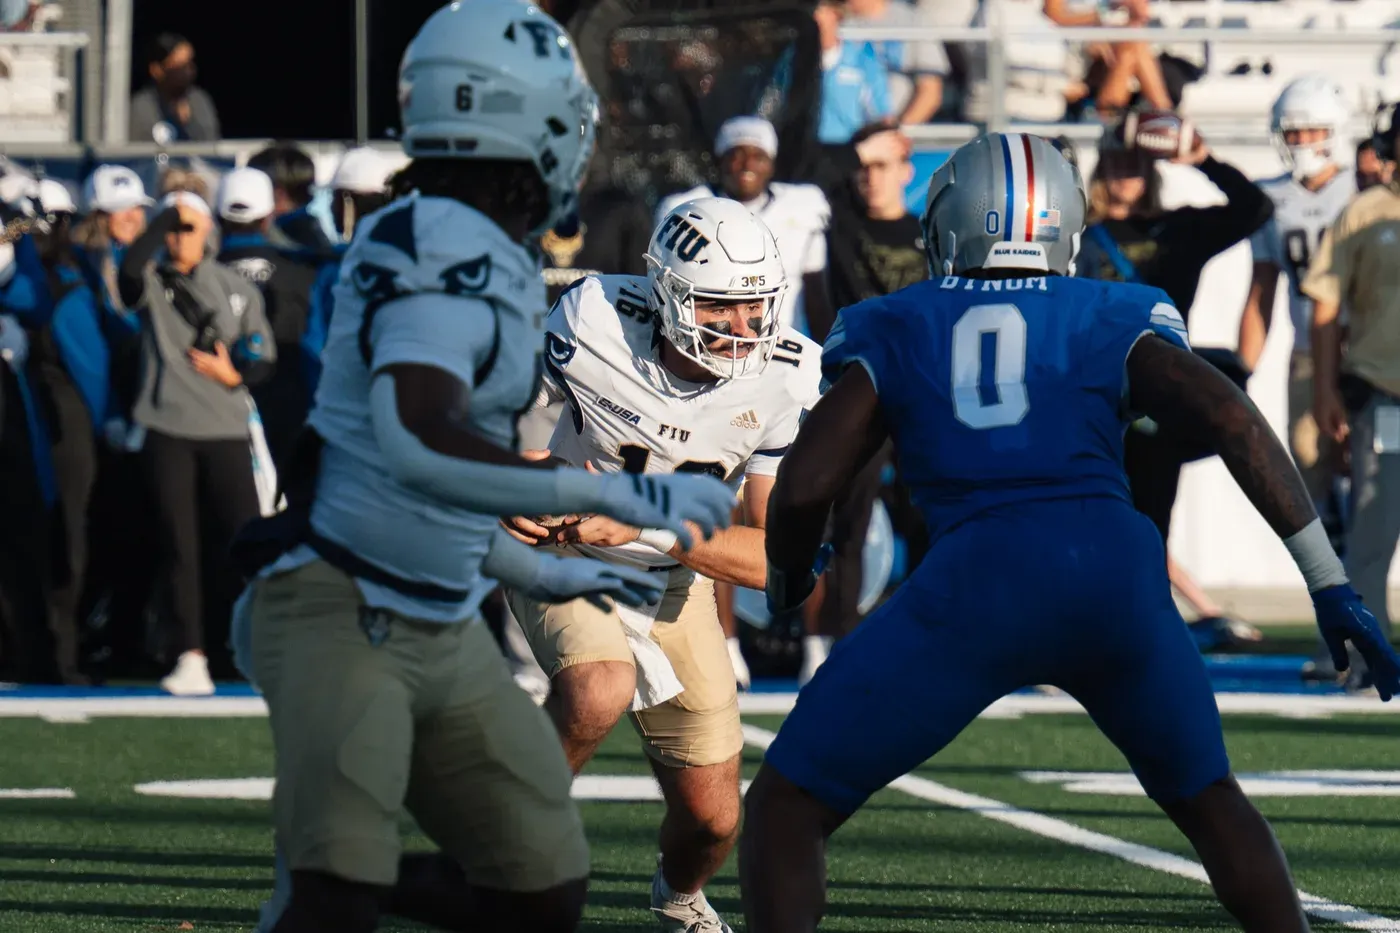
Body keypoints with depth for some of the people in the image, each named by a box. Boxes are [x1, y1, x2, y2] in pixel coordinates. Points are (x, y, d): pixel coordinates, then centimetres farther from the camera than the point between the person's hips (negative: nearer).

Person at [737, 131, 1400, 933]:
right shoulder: (1115, 324, 21)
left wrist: (788, 580, 32)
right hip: (1117, 572, 2)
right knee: (1208, 800, 28)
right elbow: (1229, 415, 4)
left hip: (977, 584, -2)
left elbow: (803, 486, 9)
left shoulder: (895, 334, 20)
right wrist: (1330, 583, 4)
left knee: (788, 807, 11)